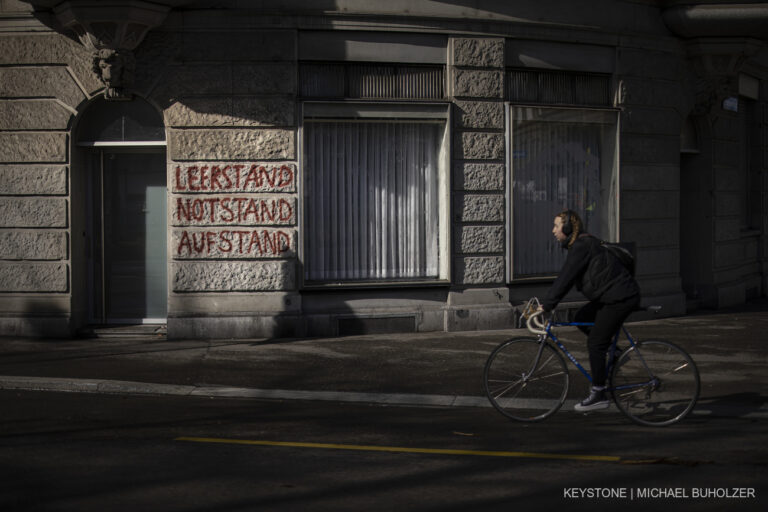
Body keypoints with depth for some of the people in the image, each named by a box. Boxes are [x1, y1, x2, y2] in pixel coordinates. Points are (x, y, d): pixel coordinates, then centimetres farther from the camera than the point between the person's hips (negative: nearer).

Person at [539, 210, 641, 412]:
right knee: (581, 318, 14)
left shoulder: (582, 246, -16)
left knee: (595, 343, -8)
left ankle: (598, 395, -4)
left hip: (621, 296, -10)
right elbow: (565, 279, 21)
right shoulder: (580, 244, 15)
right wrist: (546, 303, 19)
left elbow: (565, 279, -19)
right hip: (612, 296, 10)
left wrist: (546, 305, -17)